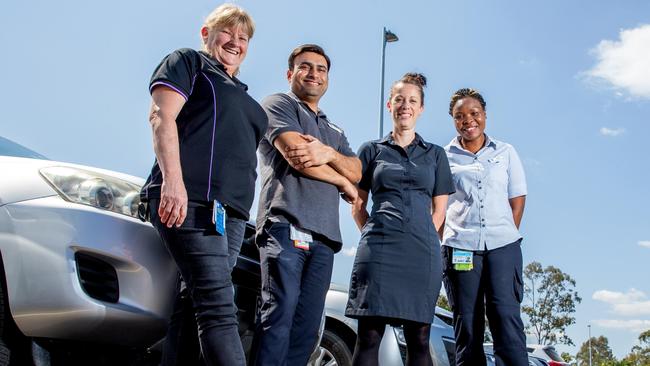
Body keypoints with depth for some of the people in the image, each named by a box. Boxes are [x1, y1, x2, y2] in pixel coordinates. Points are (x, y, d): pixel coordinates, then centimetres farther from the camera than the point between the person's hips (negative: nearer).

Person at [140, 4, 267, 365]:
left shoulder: (243, 95, 32)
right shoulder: (187, 62, 11)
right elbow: (162, 116, -4)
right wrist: (172, 179, -19)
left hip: (231, 211, 7)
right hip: (191, 200, -7)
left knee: (194, 305, 1)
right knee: (219, 306, -17)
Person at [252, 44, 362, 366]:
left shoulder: (334, 132, 31)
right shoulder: (278, 104, 10)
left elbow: (356, 171, 13)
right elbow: (297, 157, -6)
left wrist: (329, 154, -10)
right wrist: (343, 183, 8)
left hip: (324, 237, 7)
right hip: (287, 226, -6)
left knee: (307, 327, 0)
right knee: (279, 313, -17)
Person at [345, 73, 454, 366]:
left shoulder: (435, 154, 17)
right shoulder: (371, 150, 14)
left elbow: (439, 209, 15)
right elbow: (358, 205, 13)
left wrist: (422, 238, 4)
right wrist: (373, 236, 2)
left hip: (422, 251, 2)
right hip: (379, 248, -1)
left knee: (419, 337, 0)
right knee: (369, 334, -7)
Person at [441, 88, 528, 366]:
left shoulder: (505, 152, 13)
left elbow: (518, 199, 11)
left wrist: (506, 234, 2)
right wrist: (444, 240, 1)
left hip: (502, 246, 0)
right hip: (459, 247, 0)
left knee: (506, 317, -10)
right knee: (466, 323, 1)